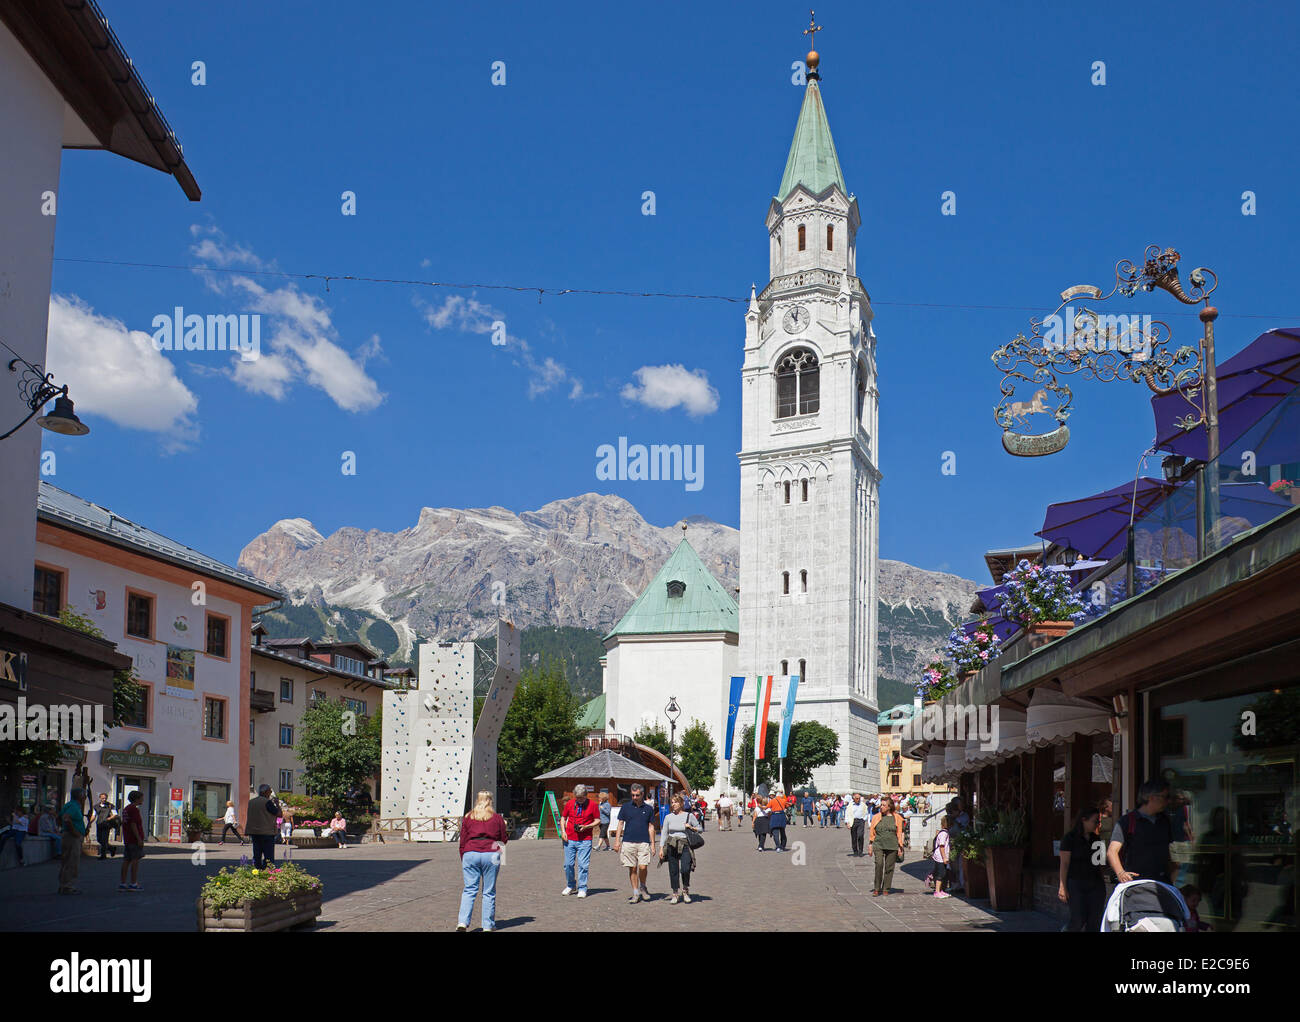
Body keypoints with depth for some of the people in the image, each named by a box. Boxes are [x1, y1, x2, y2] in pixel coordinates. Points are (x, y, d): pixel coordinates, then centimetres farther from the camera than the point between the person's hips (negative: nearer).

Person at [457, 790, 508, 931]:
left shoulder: (468, 818, 11)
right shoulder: (497, 818, 8)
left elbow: (462, 842, 11)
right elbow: (504, 840, 12)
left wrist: (463, 861, 18)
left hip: (470, 854, 1)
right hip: (491, 854, -1)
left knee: (469, 890, 4)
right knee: (489, 892, 6)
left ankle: (462, 922, -10)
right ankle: (488, 925, 7)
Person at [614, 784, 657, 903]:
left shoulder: (649, 808, 7)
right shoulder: (625, 807, 6)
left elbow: (651, 827, 10)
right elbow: (620, 824, 8)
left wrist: (652, 844, 5)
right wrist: (617, 841, 0)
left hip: (643, 843, -1)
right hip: (628, 842, 1)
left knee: (643, 867, -12)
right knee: (632, 868, 2)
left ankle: (643, 887, 14)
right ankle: (635, 894, 11)